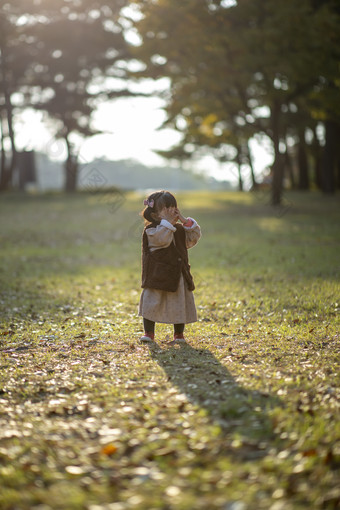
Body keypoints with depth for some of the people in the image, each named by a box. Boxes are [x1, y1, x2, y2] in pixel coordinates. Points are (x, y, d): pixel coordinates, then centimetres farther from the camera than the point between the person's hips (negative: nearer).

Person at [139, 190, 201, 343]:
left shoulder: (179, 229, 11)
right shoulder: (151, 230, -10)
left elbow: (193, 238, 8)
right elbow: (163, 239, -26)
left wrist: (185, 221, -1)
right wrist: (167, 221, -26)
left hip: (178, 275, 5)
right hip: (157, 275, -5)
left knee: (180, 305, 8)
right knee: (151, 303, -2)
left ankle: (179, 334, 21)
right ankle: (149, 332, 12)